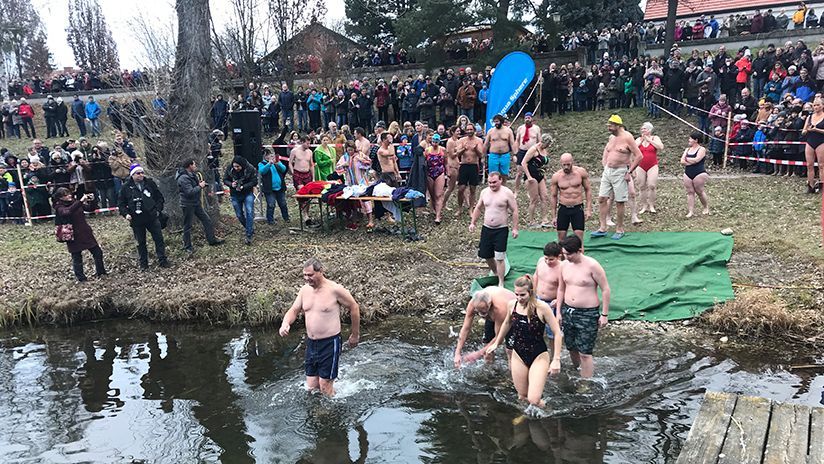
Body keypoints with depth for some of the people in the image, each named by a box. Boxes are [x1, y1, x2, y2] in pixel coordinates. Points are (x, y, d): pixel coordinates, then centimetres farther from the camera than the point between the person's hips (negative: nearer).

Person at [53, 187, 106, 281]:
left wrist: (90, 200, -13)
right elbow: (68, 212, -34)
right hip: (74, 237, -6)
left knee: (98, 252, 9)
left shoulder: (74, 202, 6)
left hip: (86, 233, 6)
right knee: (77, 258, 3)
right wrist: (81, 201, -39)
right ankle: (81, 278, 15)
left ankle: (100, 272, 25)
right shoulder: (59, 208, -12)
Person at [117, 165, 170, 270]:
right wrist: (125, 214, -9)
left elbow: (159, 197, 11)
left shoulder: (150, 183, 2)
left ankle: (162, 260, 14)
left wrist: (158, 209, 1)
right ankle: (143, 263, 19)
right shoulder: (126, 187, -2)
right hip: (136, 220, -1)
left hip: (152, 217, 1)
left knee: (159, 238, 3)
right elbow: (121, 203, 5)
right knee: (141, 242, 9)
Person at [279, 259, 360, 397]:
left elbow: (354, 307, -4)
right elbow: (294, 310, 10)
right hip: (311, 343, 6)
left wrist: (355, 334, 3)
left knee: (325, 387, -3)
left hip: (329, 343, -6)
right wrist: (285, 323, -13)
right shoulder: (305, 290, 4)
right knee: (311, 387, 11)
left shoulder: (335, 289, -14)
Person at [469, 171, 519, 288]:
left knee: (499, 258, -8)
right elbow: (478, 208, 18)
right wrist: (472, 223, 12)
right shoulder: (484, 192, 6)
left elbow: (514, 211, -6)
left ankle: (500, 284, 2)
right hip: (486, 229, 5)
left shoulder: (507, 193, -8)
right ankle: (496, 274, 38)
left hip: (501, 230, -5)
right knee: (486, 255, 12)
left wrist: (515, 228, -9)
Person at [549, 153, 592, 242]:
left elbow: (588, 190, 4)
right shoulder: (556, 176, -4)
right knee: (561, 237, 5)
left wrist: (588, 209, -3)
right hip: (563, 209, 1)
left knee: (579, 238, -5)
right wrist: (554, 216, 2)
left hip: (578, 208, -1)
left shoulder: (581, 172, -5)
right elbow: (553, 196, 3)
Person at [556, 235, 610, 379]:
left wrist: (604, 314, -10)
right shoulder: (564, 265, 2)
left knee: (585, 353, -4)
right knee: (571, 348, 17)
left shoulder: (592, 265, -16)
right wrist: (558, 311, 12)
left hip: (588, 314, -6)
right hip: (567, 311, 6)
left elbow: (605, 289, -10)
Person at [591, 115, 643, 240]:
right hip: (607, 171, 7)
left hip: (620, 172, -7)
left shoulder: (627, 138, -11)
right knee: (602, 199, 2)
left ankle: (620, 230, 12)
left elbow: (639, 156, -12)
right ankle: (602, 228, 8)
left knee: (619, 202, 0)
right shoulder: (611, 137, 10)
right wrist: (605, 164, 14)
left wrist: (629, 172, -14)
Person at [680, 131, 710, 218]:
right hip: (688, 174, 6)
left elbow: (696, 159, -19)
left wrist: (687, 159, -4)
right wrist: (691, 161, -13)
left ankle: (706, 207, 22)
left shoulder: (701, 149, -5)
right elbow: (682, 161, 2)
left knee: (699, 191, 0)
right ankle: (690, 211, 1)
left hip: (699, 174, -6)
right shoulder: (687, 149, 13)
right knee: (690, 192, 2)